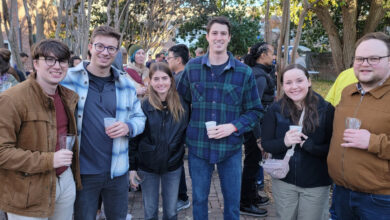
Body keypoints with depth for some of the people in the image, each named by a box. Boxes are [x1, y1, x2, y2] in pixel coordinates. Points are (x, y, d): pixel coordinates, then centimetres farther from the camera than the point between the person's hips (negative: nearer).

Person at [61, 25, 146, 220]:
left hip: (117, 171, 3)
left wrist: (128, 127, -13)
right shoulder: (68, 79, -6)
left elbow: (139, 117, 10)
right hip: (83, 172, -2)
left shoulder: (126, 84, 4)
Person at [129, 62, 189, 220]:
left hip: (173, 166, 1)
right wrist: (132, 167, -5)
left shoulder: (182, 106, -5)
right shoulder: (144, 106, -10)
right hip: (147, 167, -1)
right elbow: (134, 138, -5)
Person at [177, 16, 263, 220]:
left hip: (231, 147, 0)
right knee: (199, 199, 17)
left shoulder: (244, 72, -3)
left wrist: (233, 127, -14)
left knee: (232, 202, 14)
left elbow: (255, 111, 1)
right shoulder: (192, 67, 0)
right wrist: (187, 129, 1)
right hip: (198, 145, 1)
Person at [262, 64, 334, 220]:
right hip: (284, 181, 2)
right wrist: (284, 142, -22)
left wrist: (307, 144, -27)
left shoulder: (326, 109, -9)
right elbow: (265, 144, -2)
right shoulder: (275, 110, -4)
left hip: (316, 184, -1)